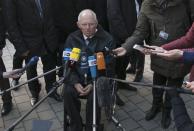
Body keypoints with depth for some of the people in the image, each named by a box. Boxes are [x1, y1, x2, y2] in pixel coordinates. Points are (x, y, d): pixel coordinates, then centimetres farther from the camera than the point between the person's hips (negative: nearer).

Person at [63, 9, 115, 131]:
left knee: (94, 96, -29)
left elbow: (109, 66, -6)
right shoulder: (72, 38, 4)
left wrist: (93, 84, -17)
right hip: (77, 78, 3)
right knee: (67, 93, -24)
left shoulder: (107, 39, -6)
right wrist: (75, 82, -13)